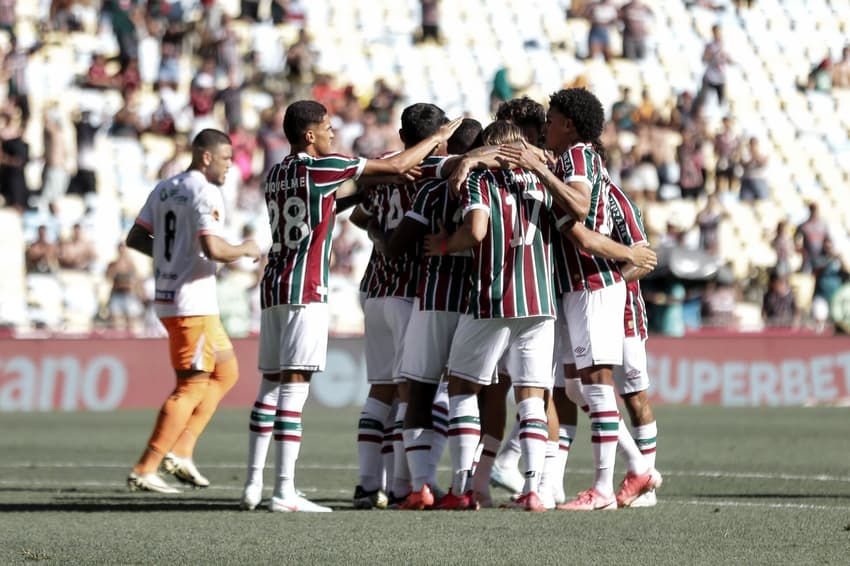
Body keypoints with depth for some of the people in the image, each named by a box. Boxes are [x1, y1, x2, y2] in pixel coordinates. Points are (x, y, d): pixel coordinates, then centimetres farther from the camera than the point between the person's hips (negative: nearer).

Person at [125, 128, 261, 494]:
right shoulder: (206, 194, -14)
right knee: (192, 387, -3)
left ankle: (180, 452, 12)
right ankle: (144, 471, -3)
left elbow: (135, 239, 14)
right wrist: (246, 250, -6)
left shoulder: (163, 189, 12)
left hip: (167, 296, 9)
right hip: (193, 303, -9)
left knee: (226, 373, 19)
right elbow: (213, 249, -25)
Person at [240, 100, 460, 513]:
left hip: (273, 286, 8)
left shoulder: (276, 175, 14)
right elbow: (397, 166, -3)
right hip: (305, 290, -8)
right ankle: (284, 492, -12)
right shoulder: (321, 168, -7)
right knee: (294, 386, -9)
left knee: (271, 385, 10)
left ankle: (253, 484, 8)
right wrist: (440, 136, 10)